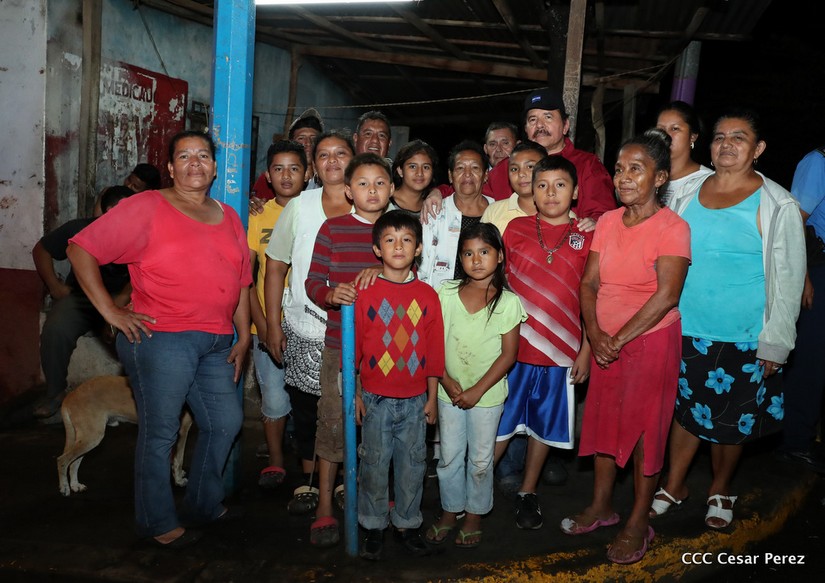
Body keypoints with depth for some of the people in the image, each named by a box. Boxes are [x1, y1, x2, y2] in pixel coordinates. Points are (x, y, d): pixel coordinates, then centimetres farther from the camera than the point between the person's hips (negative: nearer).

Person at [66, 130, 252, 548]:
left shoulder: (229, 218, 15)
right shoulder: (147, 207, -4)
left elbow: (242, 283, 18)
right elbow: (81, 250, -7)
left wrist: (243, 338, 13)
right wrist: (110, 311, -11)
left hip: (216, 344, 7)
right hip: (161, 338, -6)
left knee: (225, 423, 13)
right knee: (160, 432, 2)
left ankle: (204, 505, 34)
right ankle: (157, 522, 21)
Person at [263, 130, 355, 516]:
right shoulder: (300, 206, 3)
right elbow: (275, 267, 5)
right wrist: (273, 325, 1)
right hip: (304, 331, 1)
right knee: (305, 407, 11)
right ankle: (308, 481, 29)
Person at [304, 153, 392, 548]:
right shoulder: (333, 229, 2)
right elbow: (313, 282, 1)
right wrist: (331, 294, -20)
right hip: (340, 343, -2)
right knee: (333, 422, 1)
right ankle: (325, 508, 15)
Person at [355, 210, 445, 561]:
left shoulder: (427, 295, 1)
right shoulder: (365, 292, -5)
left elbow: (434, 349, 5)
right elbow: (354, 344, -2)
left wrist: (432, 397, 5)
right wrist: (354, 393, -3)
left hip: (415, 398, 2)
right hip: (375, 397, -2)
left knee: (412, 464, 11)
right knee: (374, 464, 8)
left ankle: (407, 524, 29)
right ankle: (373, 528, 24)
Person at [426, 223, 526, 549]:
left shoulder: (508, 302, -10)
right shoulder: (446, 293, -4)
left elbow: (508, 354, -9)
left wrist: (477, 390, -13)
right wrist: (446, 381, -12)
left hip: (487, 394, -2)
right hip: (449, 392, 2)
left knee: (480, 458, 11)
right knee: (449, 456, 13)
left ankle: (475, 515, 31)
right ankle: (449, 511, 33)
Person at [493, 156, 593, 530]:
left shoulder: (586, 237, 1)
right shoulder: (516, 228, 1)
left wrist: (586, 351, 0)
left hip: (561, 352, 1)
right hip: (513, 346, 0)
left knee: (544, 425, 13)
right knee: (499, 423, 8)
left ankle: (527, 493, 32)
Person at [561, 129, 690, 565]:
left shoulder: (672, 227, -12)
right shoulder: (607, 222, 5)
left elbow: (666, 296, -19)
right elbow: (589, 283, 4)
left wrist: (620, 339, -18)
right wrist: (595, 333, -11)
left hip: (651, 341, -5)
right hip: (606, 342, 6)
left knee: (644, 429, 4)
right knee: (603, 420, 14)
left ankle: (638, 524, 20)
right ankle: (601, 506, 32)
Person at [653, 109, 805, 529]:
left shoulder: (777, 206, -7)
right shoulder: (686, 195, 4)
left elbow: (787, 279, -6)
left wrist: (775, 344, -8)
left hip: (743, 339, -3)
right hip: (685, 332, 3)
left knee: (730, 421, 11)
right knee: (685, 410, 13)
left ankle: (720, 490, 34)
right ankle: (674, 486, 32)